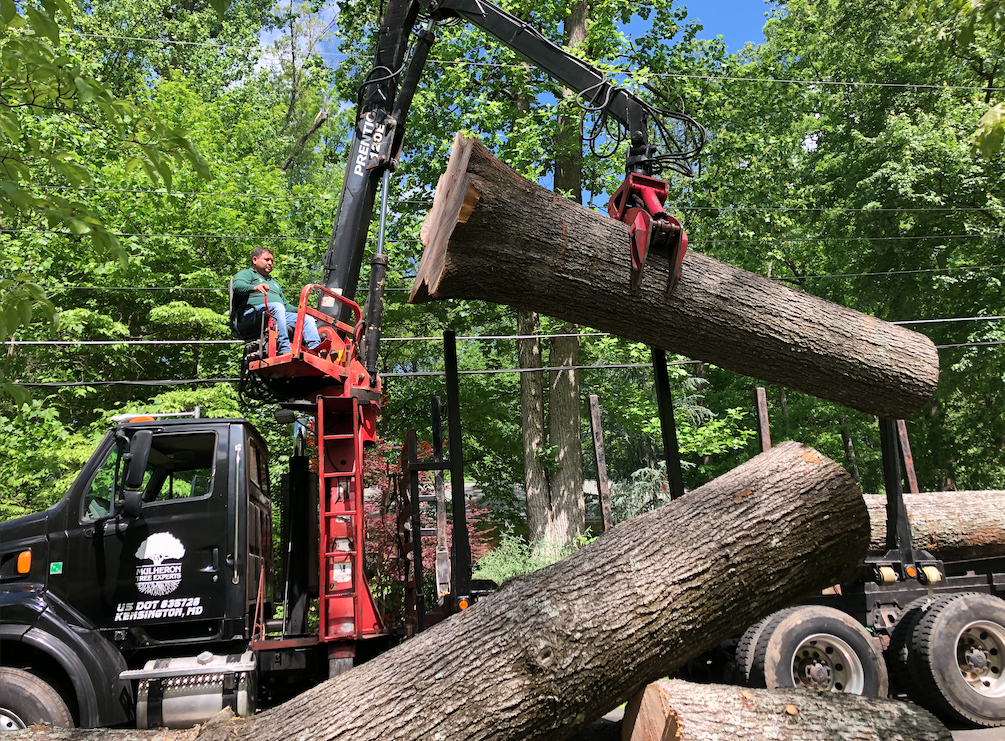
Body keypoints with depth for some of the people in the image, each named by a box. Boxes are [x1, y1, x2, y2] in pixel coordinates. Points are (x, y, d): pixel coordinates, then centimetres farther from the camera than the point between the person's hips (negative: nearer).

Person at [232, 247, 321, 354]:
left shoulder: (274, 283, 41)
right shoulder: (247, 273, 18)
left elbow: (285, 305, 40)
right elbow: (237, 286, -6)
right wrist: (254, 287, -29)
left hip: (279, 315, 7)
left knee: (308, 319, -11)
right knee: (277, 307, -38)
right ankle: (284, 350, -50)